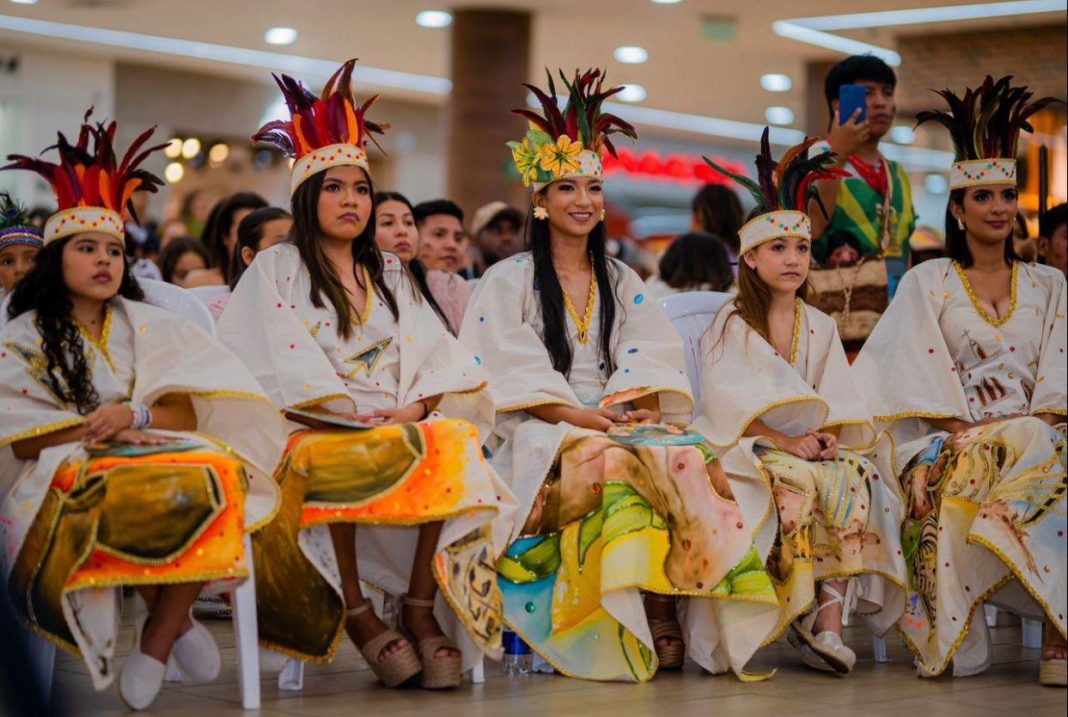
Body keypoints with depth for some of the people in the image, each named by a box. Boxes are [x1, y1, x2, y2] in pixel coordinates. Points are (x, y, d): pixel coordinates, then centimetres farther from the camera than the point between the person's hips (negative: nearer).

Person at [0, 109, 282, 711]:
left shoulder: (148, 325, 17)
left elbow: (187, 412, 4)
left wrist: (133, 418, -18)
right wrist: (96, 431, -19)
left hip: (159, 454, 3)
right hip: (65, 473, -2)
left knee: (216, 474, -33)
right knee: (110, 499, -40)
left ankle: (159, 634, -21)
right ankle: (176, 620, -16)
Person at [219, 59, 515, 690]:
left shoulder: (390, 274, 23)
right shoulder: (276, 269, 9)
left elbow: (435, 354, 12)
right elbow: (287, 365, -4)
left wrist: (417, 407, -10)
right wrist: (355, 415, -15)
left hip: (401, 423, 3)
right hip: (313, 430, -3)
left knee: (453, 441, -30)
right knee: (330, 461, -39)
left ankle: (421, 608, -27)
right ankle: (354, 612, -28)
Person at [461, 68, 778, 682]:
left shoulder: (622, 282, 22)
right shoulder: (509, 280, 9)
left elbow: (654, 358, 10)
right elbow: (512, 375, -3)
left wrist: (641, 407, -12)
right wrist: (579, 414, -16)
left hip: (622, 423, 4)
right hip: (542, 436, -3)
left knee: (694, 459, -31)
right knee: (614, 464, -38)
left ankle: (678, 609, -36)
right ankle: (650, 619, -37)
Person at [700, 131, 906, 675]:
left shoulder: (820, 327, 17)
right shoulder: (732, 324, 3)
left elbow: (838, 400, 9)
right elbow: (729, 402, -10)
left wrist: (829, 436, -14)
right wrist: (785, 440, -22)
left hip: (818, 449, 4)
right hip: (749, 448, -4)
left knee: (852, 478, -29)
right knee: (799, 481, -36)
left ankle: (830, 621, -36)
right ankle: (802, 613, -28)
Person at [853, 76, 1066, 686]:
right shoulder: (928, 282, 11)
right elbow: (921, 373, 0)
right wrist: (961, 432, -15)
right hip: (954, 437, -2)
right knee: (953, 480, -39)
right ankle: (957, 641, -34)